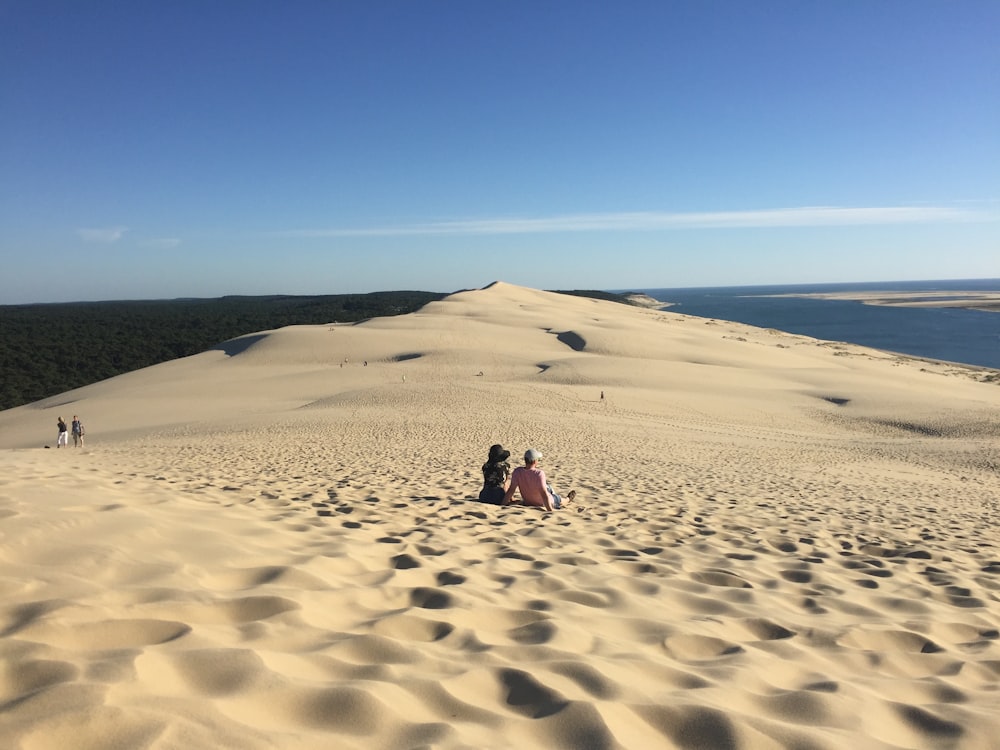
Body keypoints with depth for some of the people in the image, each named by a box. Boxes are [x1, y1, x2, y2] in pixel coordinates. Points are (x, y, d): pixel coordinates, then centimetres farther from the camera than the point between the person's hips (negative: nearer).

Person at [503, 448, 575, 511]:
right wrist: (550, 511, -35)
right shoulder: (539, 474, -36)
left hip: (527, 502, 5)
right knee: (560, 501, 28)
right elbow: (543, 494, -38)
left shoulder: (517, 471, -23)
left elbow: (511, 490, -21)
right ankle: (568, 499, 62)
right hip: (543, 504, -5)